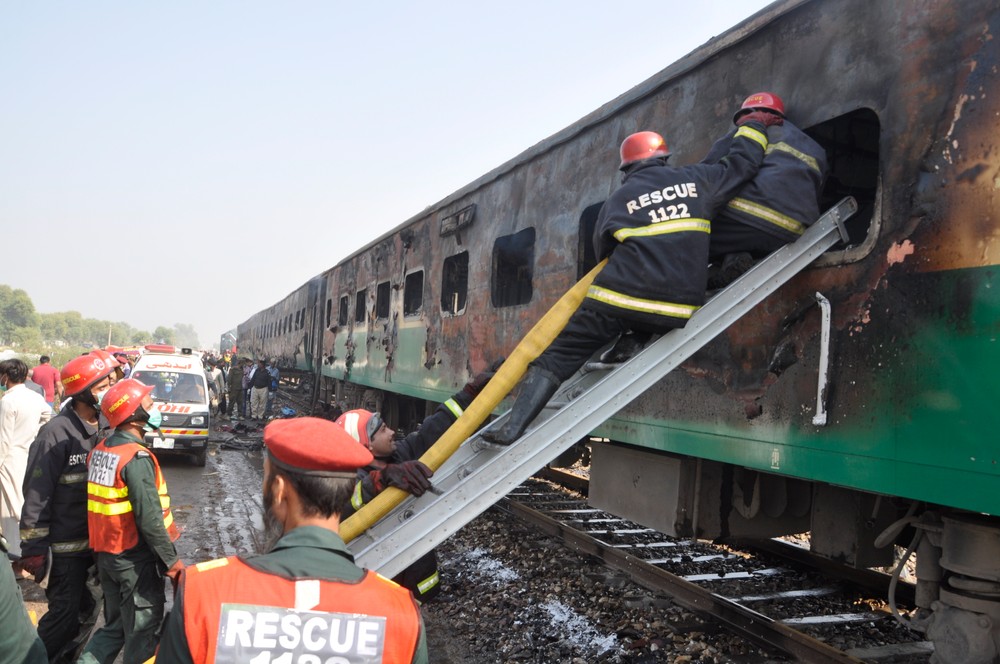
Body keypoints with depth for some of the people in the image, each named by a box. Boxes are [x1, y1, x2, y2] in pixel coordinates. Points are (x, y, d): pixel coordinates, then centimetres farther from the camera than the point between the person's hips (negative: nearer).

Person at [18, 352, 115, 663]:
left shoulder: (107, 426, 1)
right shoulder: (56, 433, -19)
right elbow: (37, 494, -16)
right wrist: (33, 547, -14)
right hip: (66, 544, -6)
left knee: (89, 608, 17)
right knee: (65, 612, 2)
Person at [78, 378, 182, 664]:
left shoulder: (99, 450, 4)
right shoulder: (136, 458, -23)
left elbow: (102, 505, 10)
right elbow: (149, 518, -24)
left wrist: (104, 546, 19)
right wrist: (171, 560, -14)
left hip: (106, 553, 8)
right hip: (135, 559, -8)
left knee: (115, 625, 22)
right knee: (142, 630, 7)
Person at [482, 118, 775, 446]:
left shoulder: (617, 199, 11)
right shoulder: (696, 179, 12)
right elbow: (742, 163, 21)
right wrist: (752, 124, 39)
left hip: (616, 301, -1)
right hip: (675, 312, 1)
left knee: (557, 356, 2)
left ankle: (514, 426, -7)